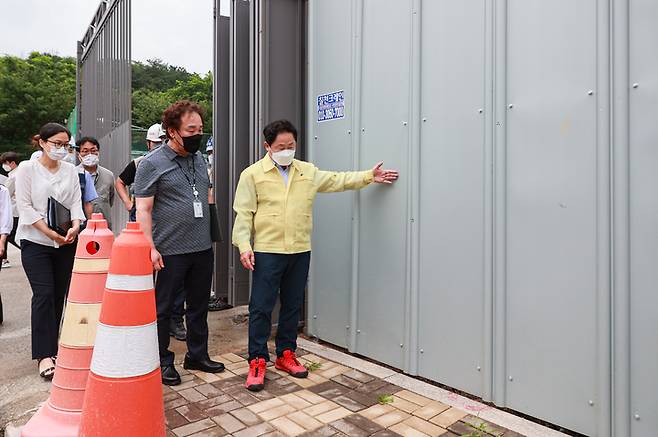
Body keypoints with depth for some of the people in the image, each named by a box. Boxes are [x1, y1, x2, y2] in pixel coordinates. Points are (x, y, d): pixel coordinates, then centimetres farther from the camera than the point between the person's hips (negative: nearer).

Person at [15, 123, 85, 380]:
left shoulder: (71, 170, 8)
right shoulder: (27, 168, -1)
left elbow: (76, 202, 5)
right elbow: (24, 206, -7)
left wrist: (75, 226, -14)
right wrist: (49, 232, -15)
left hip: (66, 242, 3)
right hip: (35, 241, -3)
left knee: (59, 295, 8)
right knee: (44, 294, -11)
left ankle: (50, 346, 23)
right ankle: (44, 355, -6)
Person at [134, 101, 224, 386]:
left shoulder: (199, 159, 11)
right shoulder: (152, 163, -8)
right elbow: (143, 209, -10)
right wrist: (150, 247, -17)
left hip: (203, 248, 6)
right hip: (170, 252, -6)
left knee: (199, 306, 16)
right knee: (162, 308, 8)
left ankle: (197, 355, 32)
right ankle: (162, 361, 25)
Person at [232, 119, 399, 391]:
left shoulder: (308, 172, 9)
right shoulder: (252, 174, -2)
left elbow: (337, 180, 16)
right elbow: (244, 214, -4)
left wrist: (369, 177, 11)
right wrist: (244, 246, -13)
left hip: (300, 251, 4)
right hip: (266, 252, -4)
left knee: (293, 305, 13)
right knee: (261, 307, 1)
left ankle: (286, 354, 29)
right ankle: (257, 361, 15)